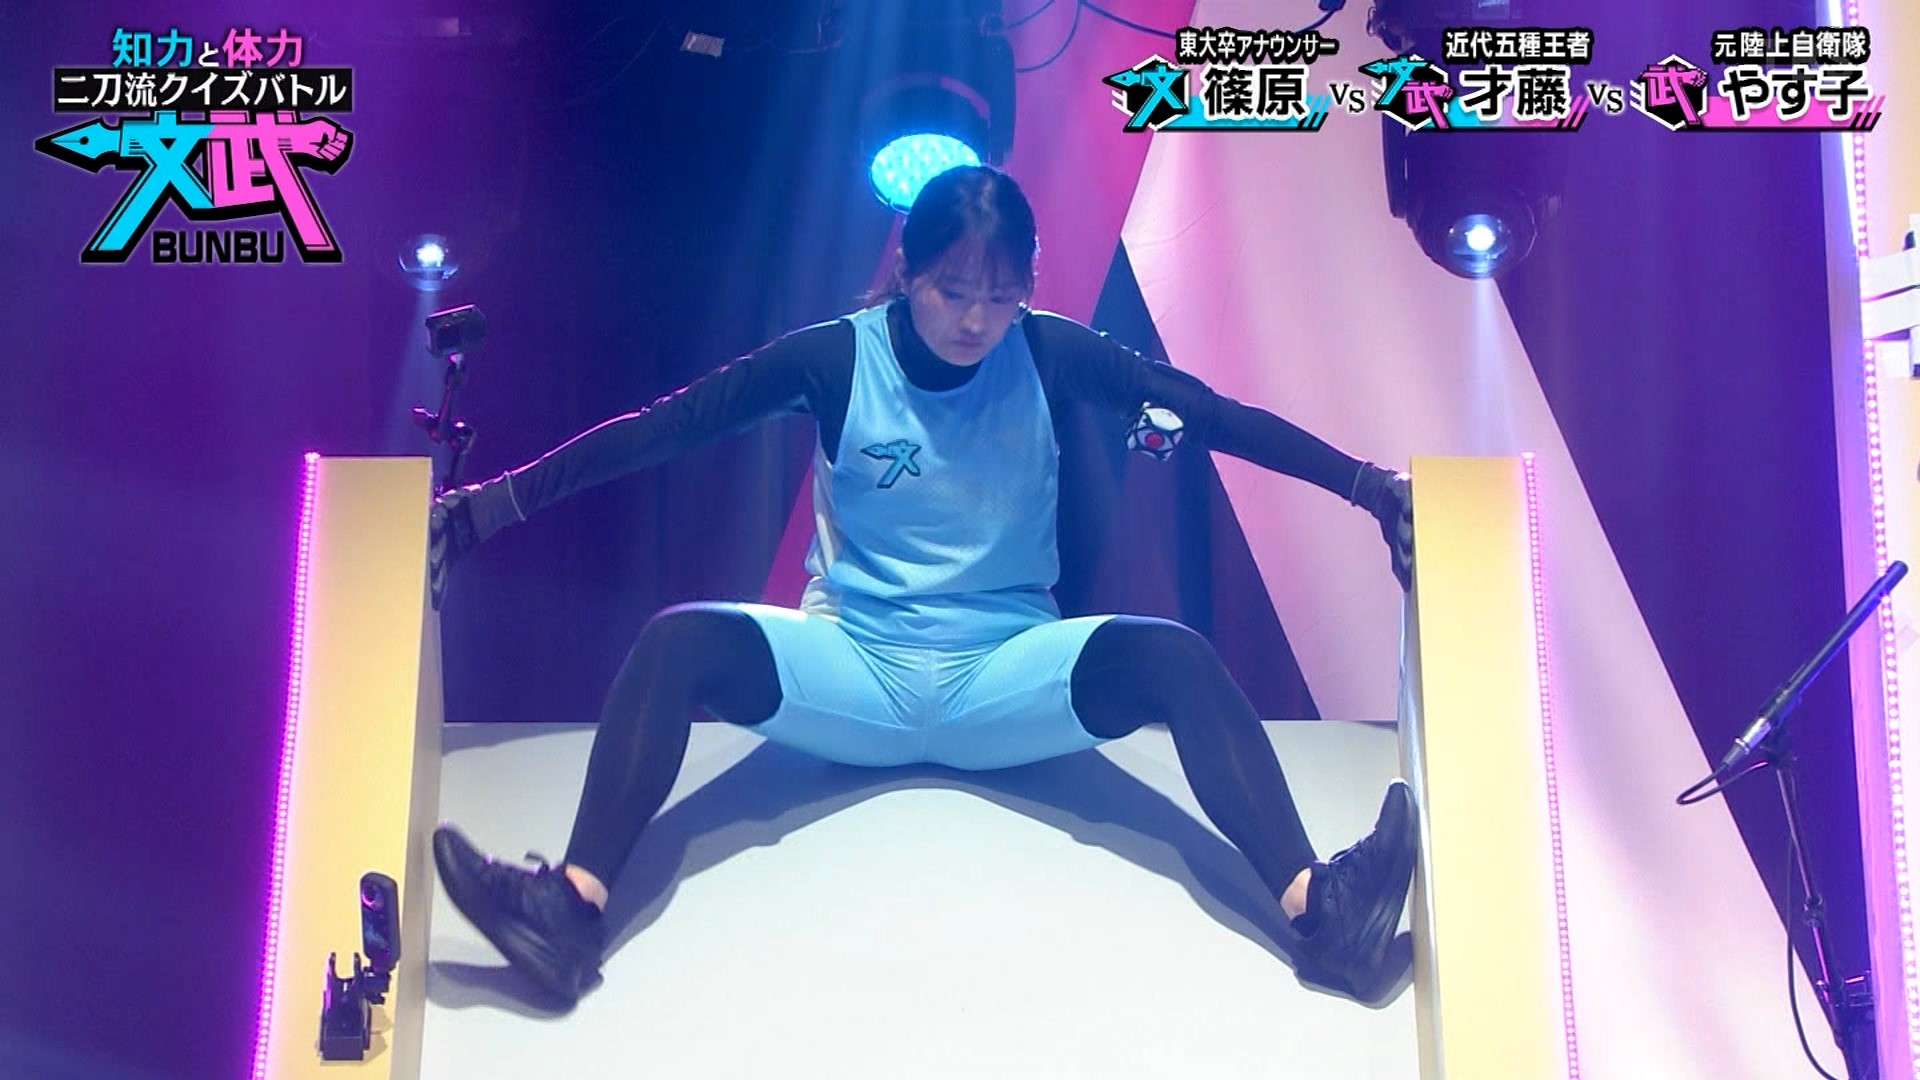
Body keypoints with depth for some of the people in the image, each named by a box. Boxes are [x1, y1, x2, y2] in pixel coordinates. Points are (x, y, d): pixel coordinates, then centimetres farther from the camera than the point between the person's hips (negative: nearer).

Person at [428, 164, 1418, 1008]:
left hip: (1009, 674, 0)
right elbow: (664, 427, -5)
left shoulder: (1050, 355, -1)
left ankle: (1315, 911, -40)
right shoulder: (834, 358, -3)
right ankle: (574, 911, -40)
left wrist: (1368, 485, -11)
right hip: (855, 672, 0)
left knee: (1175, 656, -28)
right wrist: (493, 504, -10)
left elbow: (1209, 414, -3)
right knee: (679, 640, -27)